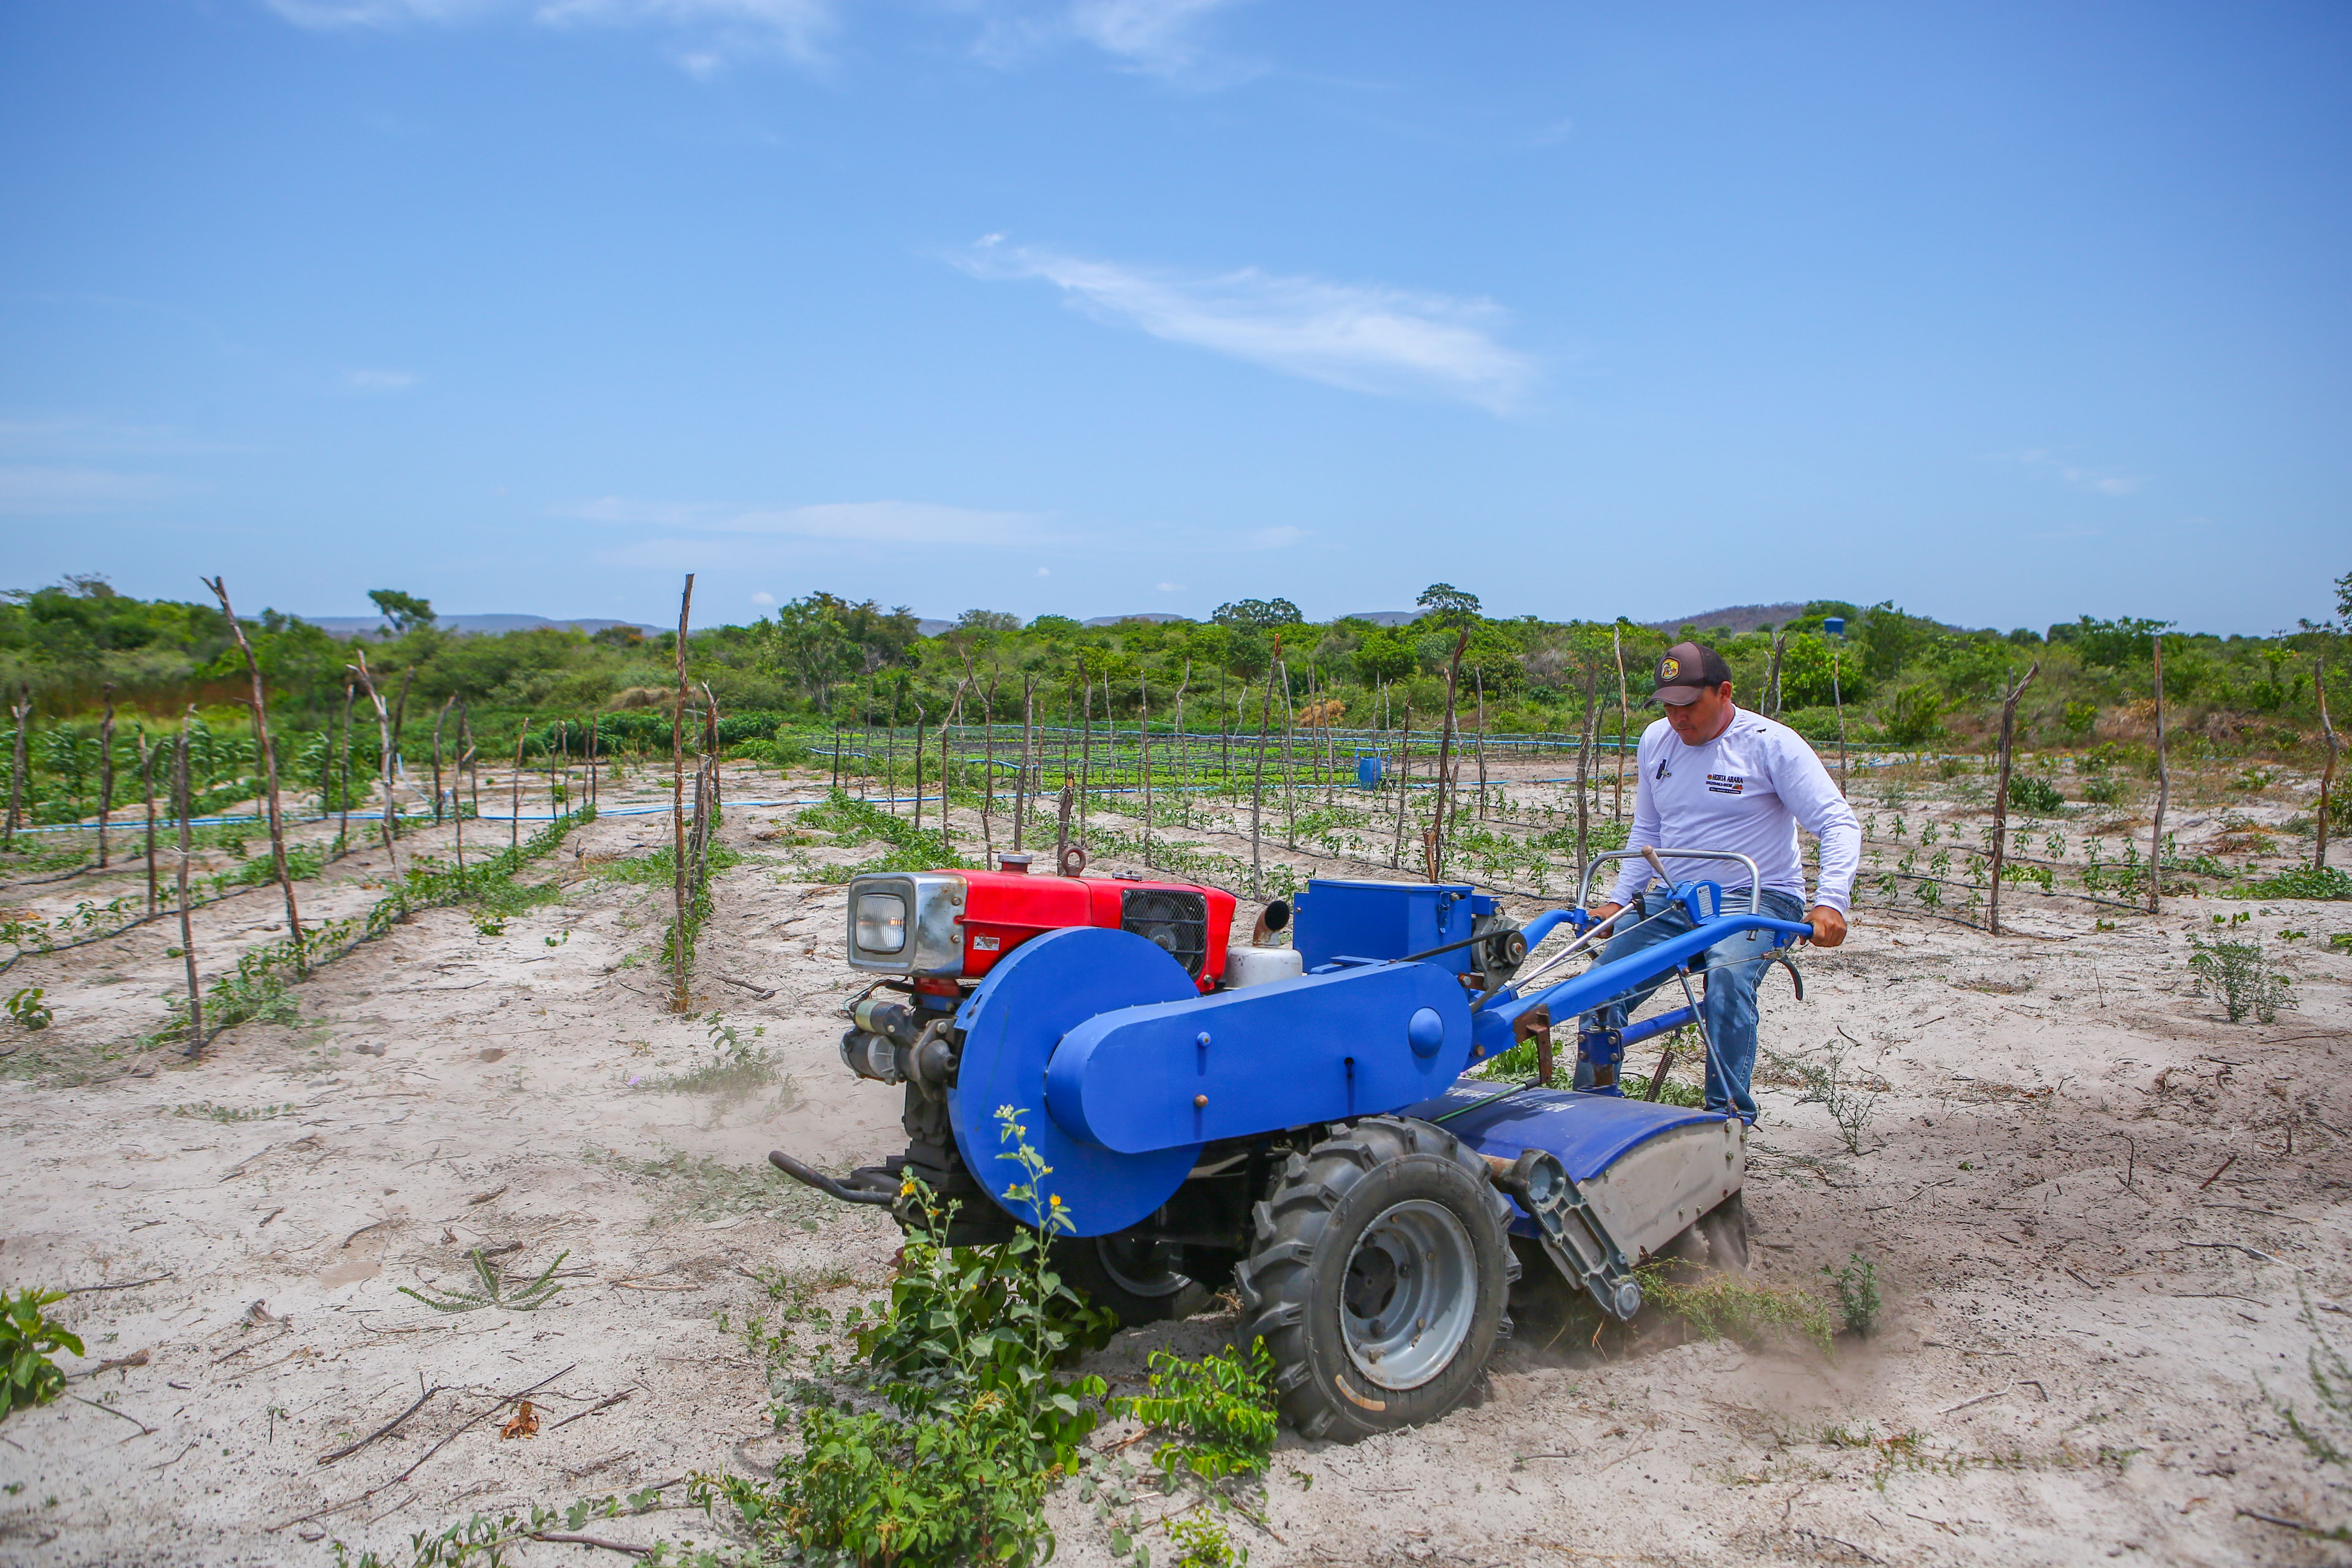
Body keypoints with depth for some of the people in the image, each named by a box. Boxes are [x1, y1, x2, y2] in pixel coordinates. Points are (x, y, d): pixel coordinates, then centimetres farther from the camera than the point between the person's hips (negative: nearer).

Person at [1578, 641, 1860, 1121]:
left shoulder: (1772, 743, -10)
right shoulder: (1656, 740, 7)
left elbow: (1840, 825, -14)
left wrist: (1830, 902, -29)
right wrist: (1618, 900, 8)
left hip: (1757, 900, -5)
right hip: (1672, 901, 6)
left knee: (1728, 977, -35)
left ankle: (1729, 1116, -23)